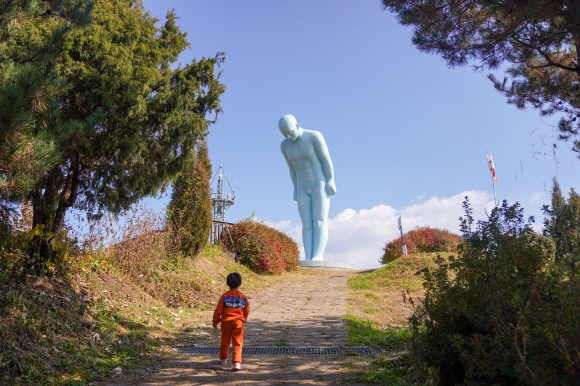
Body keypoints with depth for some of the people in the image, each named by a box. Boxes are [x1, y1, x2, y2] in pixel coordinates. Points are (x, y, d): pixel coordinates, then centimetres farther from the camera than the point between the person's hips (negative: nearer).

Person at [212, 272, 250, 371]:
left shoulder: (225, 296, -5)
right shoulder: (243, 297, -1)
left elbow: (218, 310, -3)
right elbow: (247, 311, 6)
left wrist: (215, 321, 9)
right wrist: (243, 319, 25)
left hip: (226, 321, 1)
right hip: (238, 322, -1)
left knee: (225, 341, 19)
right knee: (237, 343, 0)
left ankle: (223, 359, 37)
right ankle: (236, 362, -11)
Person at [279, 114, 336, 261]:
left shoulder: (314, 136, -14)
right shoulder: (285, 145, 3)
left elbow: (326, 160, -11)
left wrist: (331, 182, -15)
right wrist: (296, 189, 9)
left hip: (320, 185, -5)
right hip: (304, 188, 5)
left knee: (319, 222, -15)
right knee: (307, 224, -4)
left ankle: (317, 257, -19)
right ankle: (308, 260, -7)